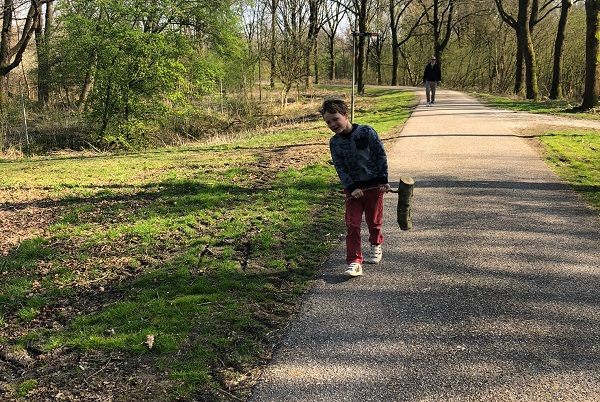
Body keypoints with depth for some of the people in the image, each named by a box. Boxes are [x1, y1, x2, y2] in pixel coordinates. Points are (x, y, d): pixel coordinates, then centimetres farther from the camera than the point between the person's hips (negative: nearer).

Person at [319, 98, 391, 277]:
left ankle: (376, 246, 43)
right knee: (352, 225, -6)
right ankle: (354, 262, -5)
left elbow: (381, 155, -5)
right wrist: (352, 188, -13)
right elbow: (340, 168, -3)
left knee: (374, 221, 13)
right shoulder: (334, 143, -2)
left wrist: (383, 180, -7)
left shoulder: (367, 132, -11)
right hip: (353, 188, 2)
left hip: (374, 185, -2)